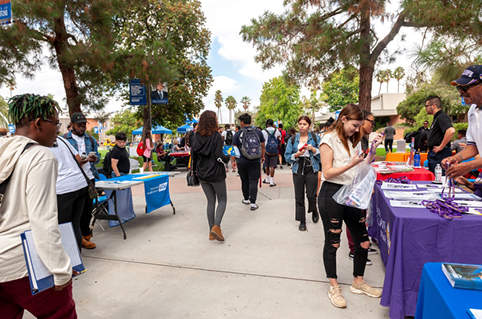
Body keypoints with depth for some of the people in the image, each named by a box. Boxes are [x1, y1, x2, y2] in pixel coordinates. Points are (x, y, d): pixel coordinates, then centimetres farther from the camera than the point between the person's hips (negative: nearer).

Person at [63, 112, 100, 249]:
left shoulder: (90, 139, 15)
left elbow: (97, 155, 15)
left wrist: (95, 159, -8)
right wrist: (76, 162, -20)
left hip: (89, 177, 4)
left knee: (87, 207, 10)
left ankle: (85, 234, 23)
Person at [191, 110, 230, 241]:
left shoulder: (197, 137, 3)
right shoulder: (216, 136, -13)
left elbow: (194, 155, 6)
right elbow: (219, 156, -18)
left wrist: (196, 170, 19)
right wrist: (228, 158, 1)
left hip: (202, 175, 5)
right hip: (216, 174, -5)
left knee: (210, 201, 14)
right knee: (222, 200, 11)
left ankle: (212, 232, 17)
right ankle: (216, 226, -6)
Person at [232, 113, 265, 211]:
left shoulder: (238, 133, -5)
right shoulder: (258, 132, 2)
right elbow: (262, 145, 10)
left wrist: (234, 160, 5)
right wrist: (262, 156, 22)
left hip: (242, 161, 0)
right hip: (255, 161, 1)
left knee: (245, 181, 15)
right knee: (253, 182, 2)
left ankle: (246, 199, 29)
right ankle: (253, 203, -2)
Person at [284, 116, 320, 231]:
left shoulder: (315, 138, 4)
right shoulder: (293, 139, 7)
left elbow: (322, 155, 0)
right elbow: (287, 157, 4)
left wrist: (313, 149, -15)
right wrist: (297, 155, -13)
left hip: (312, 169, -1)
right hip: (298, 170, 2)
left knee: (311, 195, -5)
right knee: (299, 197, 4)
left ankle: (314, 210, 29)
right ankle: (302, 221, 19)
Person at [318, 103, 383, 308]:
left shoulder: (350, 141, 16)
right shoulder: (329, 139, -8)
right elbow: (327, 173, -14)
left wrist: (373, 149, 5)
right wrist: (352, 164, -22)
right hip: (332, 194, -7)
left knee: (363, 241, 10)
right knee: (332, 242, 5)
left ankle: (358, 282, 32)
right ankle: (333, 287, 22)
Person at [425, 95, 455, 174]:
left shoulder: (442, 117, -13)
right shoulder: (437, 117, 19)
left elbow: (451, 131, -31)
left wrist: (441, 147, -24)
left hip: (439, 155, -11)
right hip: (434, 154, 11)